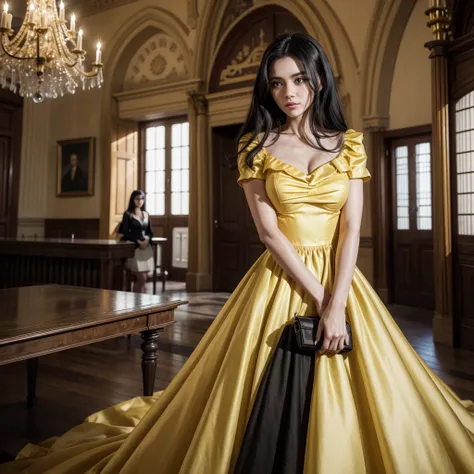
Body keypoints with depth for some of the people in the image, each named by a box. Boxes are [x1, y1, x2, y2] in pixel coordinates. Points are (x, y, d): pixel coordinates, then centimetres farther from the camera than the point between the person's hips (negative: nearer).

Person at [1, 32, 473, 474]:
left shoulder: (348, 144, 5)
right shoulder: (257, 147, 1)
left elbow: (351, 227, -3)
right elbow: (270, 232, -8)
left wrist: (338, 303, -14)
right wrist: (318, 299, -14)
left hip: (340, 279, 2)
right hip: (280, 282, -1)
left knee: (342, 405, 8)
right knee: (270, 404, 5)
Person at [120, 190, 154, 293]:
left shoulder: (146, 214, 13)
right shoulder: (128, 214, -2)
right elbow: (124, 233, -8)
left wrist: (147, 240, -6)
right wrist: (138, 242, -16)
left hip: (146, 248, 5)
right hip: (134, 248, -5)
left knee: (143, 279, 4)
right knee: (141, 278, -10)